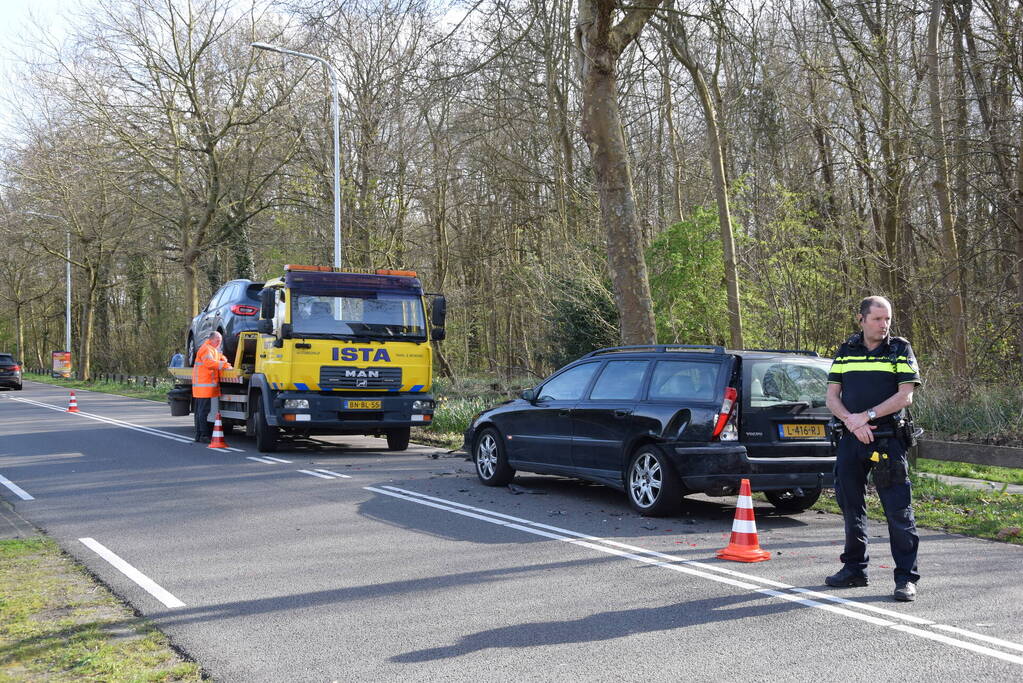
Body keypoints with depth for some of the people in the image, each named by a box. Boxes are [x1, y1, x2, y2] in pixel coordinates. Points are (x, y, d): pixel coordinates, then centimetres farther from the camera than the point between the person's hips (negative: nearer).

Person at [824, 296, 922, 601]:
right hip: (851, 439, 4)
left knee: (899, 511, -6)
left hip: (888, 441, -4)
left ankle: (906, 577, 0)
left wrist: (865, 416, -13)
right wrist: (852, 422, -10)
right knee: (851, 507, 12)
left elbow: (905, 396, -6)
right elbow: (832, 396, 8)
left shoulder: (900, 350, 2)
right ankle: (855, 569, 24)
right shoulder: (846, 351, 11)